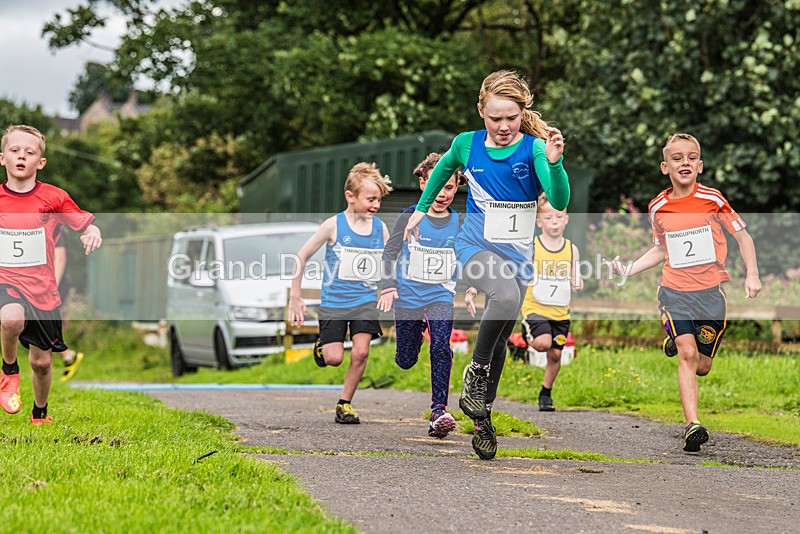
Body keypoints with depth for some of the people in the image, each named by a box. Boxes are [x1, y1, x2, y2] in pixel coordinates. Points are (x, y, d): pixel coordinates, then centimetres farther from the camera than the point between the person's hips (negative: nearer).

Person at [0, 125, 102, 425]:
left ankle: (40, 415, 38)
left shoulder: (54, 198, -4)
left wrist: (93, 234, -21)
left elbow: (88, 226, 1)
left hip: (42, 289, 1)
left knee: (41, 361, 10)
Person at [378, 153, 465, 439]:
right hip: (408, 297, -1)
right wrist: (389, 286, -13)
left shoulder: (458, 223, 3)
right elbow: (389, 253, -2)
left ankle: (438, 413, -23)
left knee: (441, 347, -22)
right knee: (406, 361, 6)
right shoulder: (410, 217, -5)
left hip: (442, 296, 1)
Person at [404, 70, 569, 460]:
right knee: (507, 295, -34)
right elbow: (443, 169, 20)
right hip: (475, 246, -1)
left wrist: (554, 163, -39)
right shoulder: (467, 145, -4)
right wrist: (421, 208, 25)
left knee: (500, 339, 8)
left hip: (517, 253, 2)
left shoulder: (533, 148, -10)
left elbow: (559, 202, -23)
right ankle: (476, 372, -15)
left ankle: (482, 417, 25)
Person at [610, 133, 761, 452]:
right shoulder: (658, 207, 3)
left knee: (702, 366, 7)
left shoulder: (712, 199, -6)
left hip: (710, 293, 0)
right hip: (674, 291, 1)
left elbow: (743, 236, 3)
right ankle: (693, 425, -22)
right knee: (687, 354, -18)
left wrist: (752, 275, -8)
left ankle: (678, 340, 40)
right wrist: (628, 270, 6)